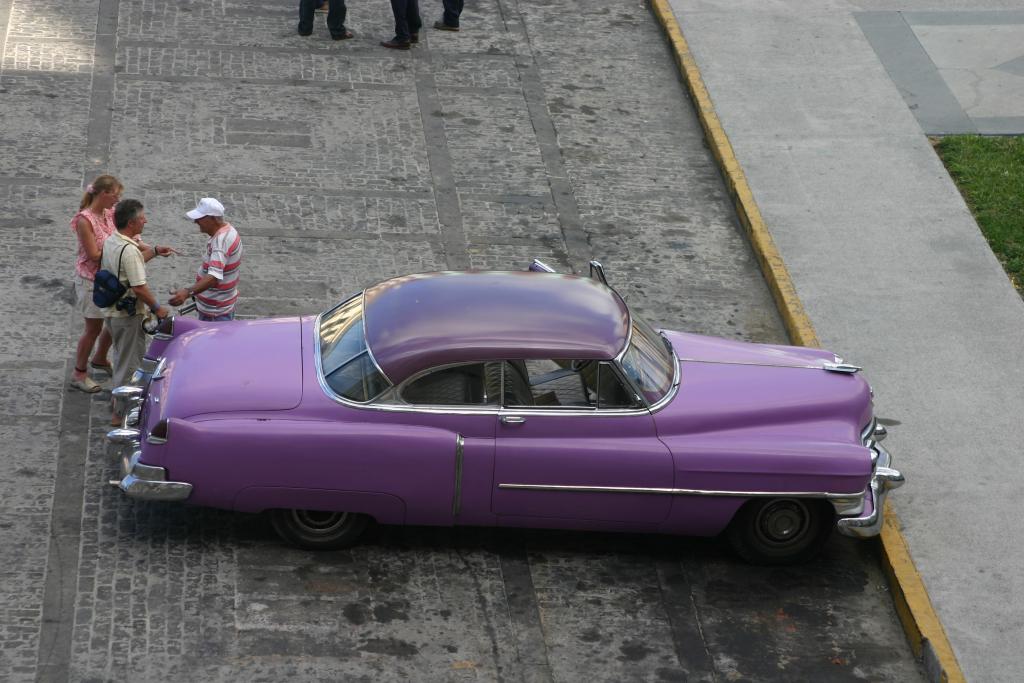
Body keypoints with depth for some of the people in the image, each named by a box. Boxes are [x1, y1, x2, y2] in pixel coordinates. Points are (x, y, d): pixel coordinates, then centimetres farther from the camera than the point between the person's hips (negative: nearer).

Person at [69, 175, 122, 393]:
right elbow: (93, 255, -23)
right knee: (93, 328, 4)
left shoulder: (109, 213, -1)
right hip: (91, 280, -8)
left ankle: (100, 359, 42)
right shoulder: (84, 220, -24)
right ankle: (79, 374, 20)